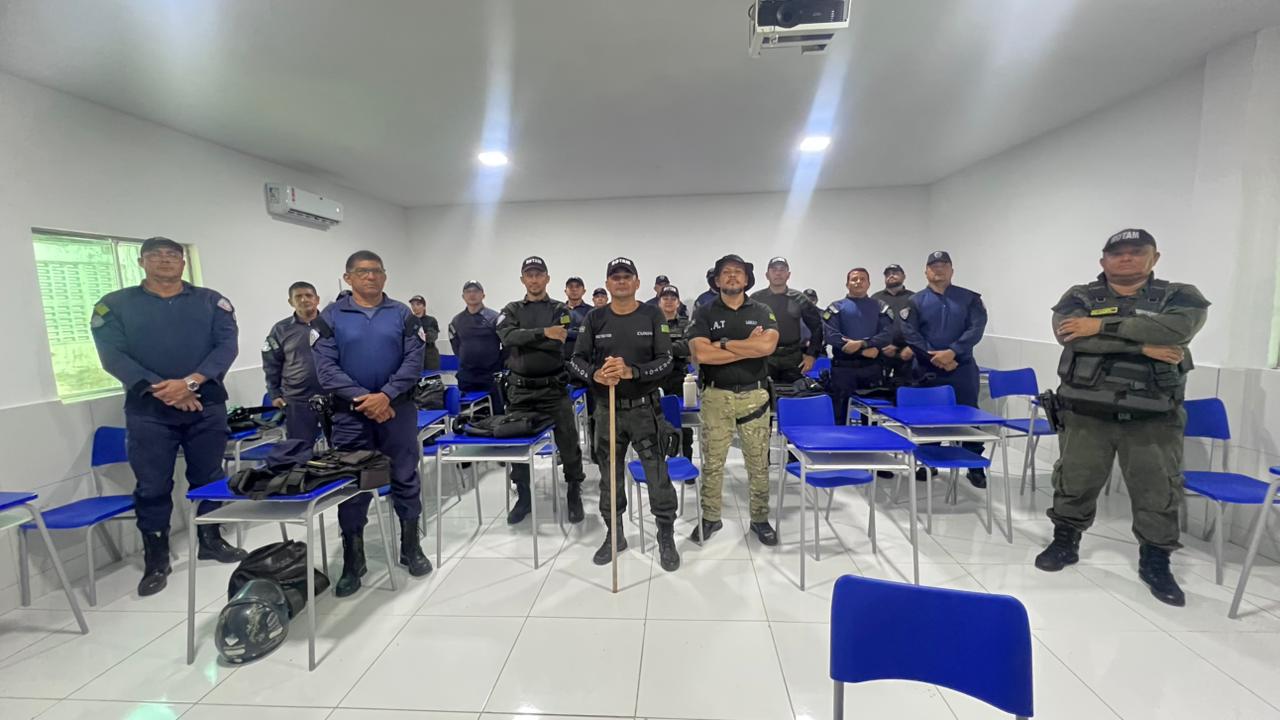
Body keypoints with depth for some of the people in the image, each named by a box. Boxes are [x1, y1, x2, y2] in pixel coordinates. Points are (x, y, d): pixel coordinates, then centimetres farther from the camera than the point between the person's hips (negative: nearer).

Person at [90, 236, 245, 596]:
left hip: (207, 405, 1)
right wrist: (160, 389, -16)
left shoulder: (211, 301, 7)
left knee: (209, 479, 11)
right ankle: (156, 560, 17)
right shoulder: (115, 305, 5)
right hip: (147, 410, -1)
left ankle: (211, 540, 27)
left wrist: (190, 382, -17)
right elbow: (113, 355, -5)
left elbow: (227, 345, -5)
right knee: (152, 486, 3)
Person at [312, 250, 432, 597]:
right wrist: (362, 398, -15)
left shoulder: (402, 314, 4)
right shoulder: (332, 315, 3)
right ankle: (352, 562, 21)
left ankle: (411, 548, 24)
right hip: (350, 413, 0)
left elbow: (414, 360, -3)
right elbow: (325, 366, -5)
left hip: (397, 410, 1)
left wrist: (386, 395, -15)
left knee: (405, 479, 7)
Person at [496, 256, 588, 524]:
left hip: (554, 389, -2)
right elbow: (508, 337, -13)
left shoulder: (560, 310, 4)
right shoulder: (511, 310, 9)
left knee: (568, 444, 2)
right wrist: (542, 333, -25)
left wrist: (524, 341, -13)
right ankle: (523, 497, 27)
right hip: (520, 391, 2)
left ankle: (574, 494, 22)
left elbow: (561, 345, -12)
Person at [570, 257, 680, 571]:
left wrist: (632, 371, -25)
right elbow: (577, 360, 1)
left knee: (658, 476, 1)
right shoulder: (595, 318, 2)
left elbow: (666, 361, -9)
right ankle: (614, 535, 33)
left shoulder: (653, 315, -3)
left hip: (645, 409, -2)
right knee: (610, 476, 14)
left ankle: (666, 538, 20)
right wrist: (595, 375, -21)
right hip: (608, 410, 2)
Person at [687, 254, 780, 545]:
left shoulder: (762, 311, 4)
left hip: (754, 395, 1)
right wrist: (748, 347, -12)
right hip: (716, 395, -1)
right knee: (712, 462, 8)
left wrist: (723, 343, -13)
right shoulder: (704, 313, 1)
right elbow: (700, 354, -15)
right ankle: (710, 517, 25)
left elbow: (767, 346, -16)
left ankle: (760, 519, 26)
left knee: (759, 463, 9)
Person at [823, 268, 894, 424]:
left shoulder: (880, 307, 14)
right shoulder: (836, 307, 6)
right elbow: (831, 335, -8)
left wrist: (862, 343, -16)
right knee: (840, 413, 2)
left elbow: (887, 334, 0)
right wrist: (863, 351, -12)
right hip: (843, 367, -2)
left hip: (872, 367, 2)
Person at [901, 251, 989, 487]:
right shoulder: (915, 301, 3)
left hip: (962, 368, 0)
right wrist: (936, 358, -14)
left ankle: (976, 467, 17)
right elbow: (910, 334, -6)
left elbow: (976, 328, -6)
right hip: (927, 370, 0)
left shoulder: (969, 298, 6)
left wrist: (952, 352, -18)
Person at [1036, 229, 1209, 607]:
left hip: (1153, 418, 1)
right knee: (1073, 483, 9)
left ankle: (1155, 562, 26)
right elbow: (1069, 334, -17)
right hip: (1086, 413, 0)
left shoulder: (1180, 295, 5)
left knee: (1158, 492, 7)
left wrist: (1103, 325, -19)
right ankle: (1064, 543, 28)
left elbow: (1179, 326, -18)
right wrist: (1143, 346, -18)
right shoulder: (1079, 297, 3)